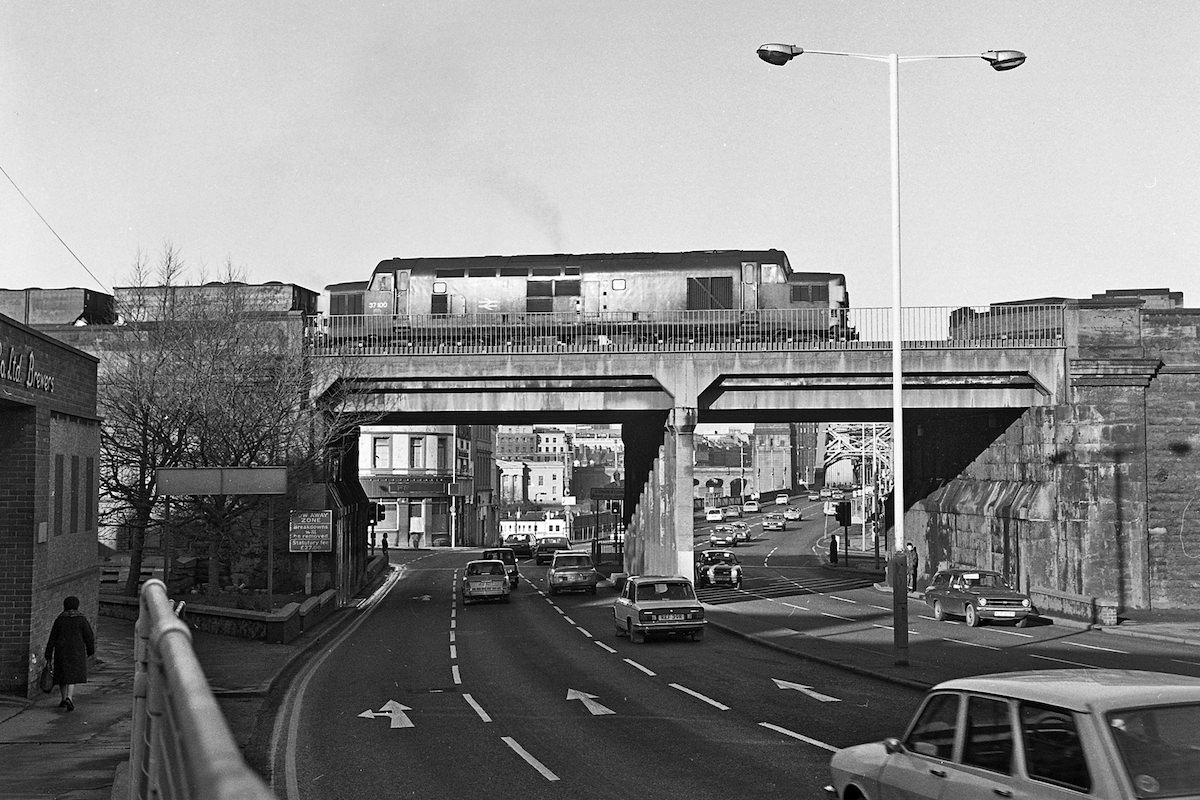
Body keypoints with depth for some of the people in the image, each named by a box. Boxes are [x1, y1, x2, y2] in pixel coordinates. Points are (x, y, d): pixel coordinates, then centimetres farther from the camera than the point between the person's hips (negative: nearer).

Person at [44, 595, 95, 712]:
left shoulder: (59, 619, 0)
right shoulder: (81, 619, -6)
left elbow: (52, 638, 1)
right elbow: (89, 636, -4)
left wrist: (48, 655, 4)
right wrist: (91, 650, 10)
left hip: (61, 650, 2)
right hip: (77, 650, -2)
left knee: (62, 675, 16)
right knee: (72, 675, -1)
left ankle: (64, 699, 24)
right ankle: (69, 698, -21)